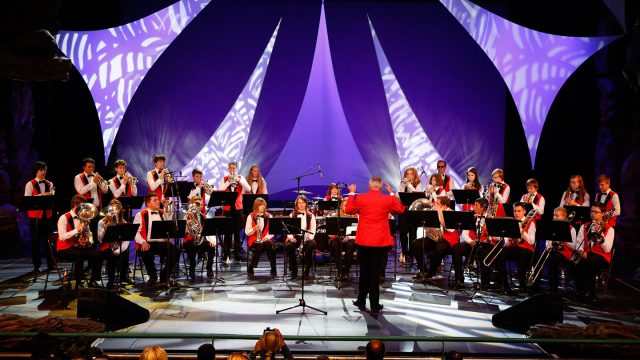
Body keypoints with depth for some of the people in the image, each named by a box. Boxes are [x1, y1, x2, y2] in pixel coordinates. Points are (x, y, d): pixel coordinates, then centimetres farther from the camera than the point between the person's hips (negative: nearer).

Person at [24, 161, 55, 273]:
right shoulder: (30, 184, 2)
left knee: (48, 239, 6)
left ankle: (50, 263, 13)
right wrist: (42, 195, -17)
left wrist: (51, 196, -15)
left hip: (47, 214, 3)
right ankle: (36, 265, 8)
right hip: (35, 215, -3)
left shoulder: (49, 184, 12)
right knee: (36, 240, 1)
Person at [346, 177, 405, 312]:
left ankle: (361, 300, 25)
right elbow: (400, 210, 11)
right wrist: (392, 193, 15)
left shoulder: (360, 198, -6)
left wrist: (351, 193, 18)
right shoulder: (388, 199, -7)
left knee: (364, 271, 15)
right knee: (375, 272, 3)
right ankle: (374, 304, 6)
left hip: (363, 240, 1)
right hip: (380, 241, -1)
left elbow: (349, 210, 10)